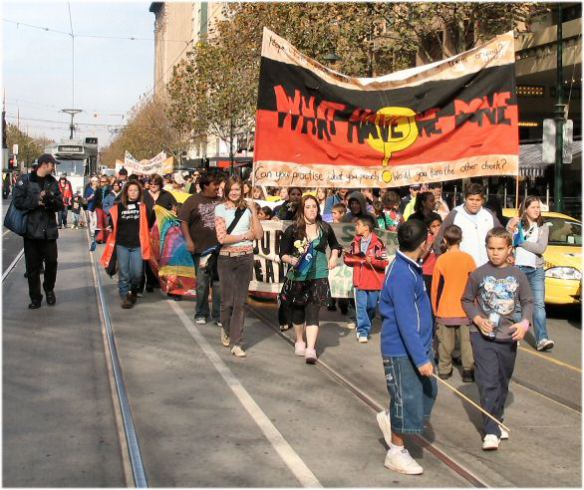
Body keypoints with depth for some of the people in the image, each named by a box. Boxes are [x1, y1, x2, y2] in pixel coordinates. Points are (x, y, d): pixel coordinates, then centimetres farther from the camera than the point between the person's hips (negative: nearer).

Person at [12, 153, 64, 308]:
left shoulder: (53, 182, 9)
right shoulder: (25, 180, -4)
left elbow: (60, 205, 3)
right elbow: (17, 201, -12)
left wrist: (50, 201, -16)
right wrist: (37, 201, -16)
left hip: (49, 230, 3)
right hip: (31, 230, -3)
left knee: (51, 262, 5)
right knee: (33, 266, 3)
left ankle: (49, 290, 29)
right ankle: (35, 298, 13)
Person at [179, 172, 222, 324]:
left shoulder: (220, 201, 6)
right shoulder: (192, 201, -3)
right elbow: (184, 222, -5)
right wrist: (189, 240, -14)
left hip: (219, 248, 3)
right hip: (201, 248, -2)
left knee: (219, 282, 5)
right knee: (202, 283, 7)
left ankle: (219, 314, 14)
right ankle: (201, 314, 20)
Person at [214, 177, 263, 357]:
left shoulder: (247, 208, 5)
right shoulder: (220, 209, -1)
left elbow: (259, 234, -2)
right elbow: (222, 237, -9)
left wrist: (253, 212, -9)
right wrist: (245, 236, -5)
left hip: (245, 258, 1)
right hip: (226, 258, -1)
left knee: (240, 301, -3)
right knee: (227, 300, 7)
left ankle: (236, 343, -1)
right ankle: (226, 329, 37)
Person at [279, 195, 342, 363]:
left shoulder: (324, 228, 4)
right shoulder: (292, 230, -4)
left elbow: (334, 245, 23)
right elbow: (283, 253, -1)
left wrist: (334, 257, 6)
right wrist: (290, 259, -20)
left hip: (318, 276, 0)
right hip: (297, 276, 0)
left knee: (312, 311, -10)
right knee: (297, 310, 15)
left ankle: (311, 349, -14)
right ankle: (299, 341, 36)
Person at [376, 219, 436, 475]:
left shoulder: (411, 267, 7)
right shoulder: (402, 276, -26)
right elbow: (406, 322, -28)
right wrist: (421, 359, -28)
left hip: (419, 345, 10)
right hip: (402, 351, -10)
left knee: (428, 392, 17)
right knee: (407, 399, 2)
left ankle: (389, 418, 37)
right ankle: (396, 453, 19)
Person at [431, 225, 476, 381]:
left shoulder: (441, 260, -6)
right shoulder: (468, 259, -5)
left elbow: (435, 287, -1)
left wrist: (435, 308, 10)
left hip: (445, 310, 0)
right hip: (465, 309, 0)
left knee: (446, 342, 9)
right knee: (467, 341, 6)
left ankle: (444, 369, 15)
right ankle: (468, 370, 2)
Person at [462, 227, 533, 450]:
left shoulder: (517, 275, 1)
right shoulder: (478, 274, -4)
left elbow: (527, 301, 10)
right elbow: (467, 300, 6)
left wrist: (525, 322, -8)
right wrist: (477, 319, -10)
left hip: (508, 337, 3)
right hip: (483, 336, -3)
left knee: (503, 382, 15)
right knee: (488, 383, -10)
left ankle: (497, 421, 33)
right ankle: (491, 431, -9)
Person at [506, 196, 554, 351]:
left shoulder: (543, 227, 8)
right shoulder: (514, 222, 2)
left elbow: (541, 248, -7)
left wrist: (520, 242, -9)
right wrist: (511, 231, -19)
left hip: (537, 269, 2)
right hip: (517, 267, -1)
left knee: (539, 304, -7)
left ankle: (542, 339, -14)